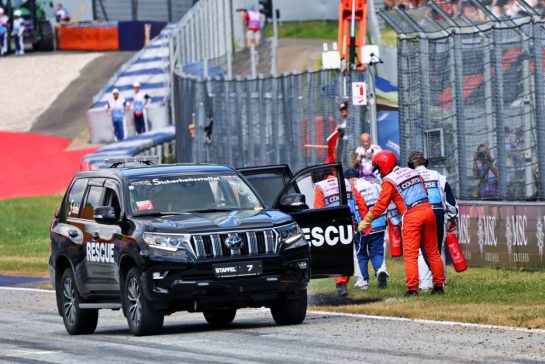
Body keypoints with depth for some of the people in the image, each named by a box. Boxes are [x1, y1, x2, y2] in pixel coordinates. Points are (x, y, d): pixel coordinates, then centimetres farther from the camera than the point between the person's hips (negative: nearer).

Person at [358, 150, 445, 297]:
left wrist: (366, 221, 7)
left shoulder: (388, 181, -2)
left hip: (411, 216, -6)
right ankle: (438, 285, 15)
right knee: (432, 251, 12)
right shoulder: (412, 172, 17)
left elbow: (381, 205, -2)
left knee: (410, 254, -2)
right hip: (428, 210, 6)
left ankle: (412, 289, -7)